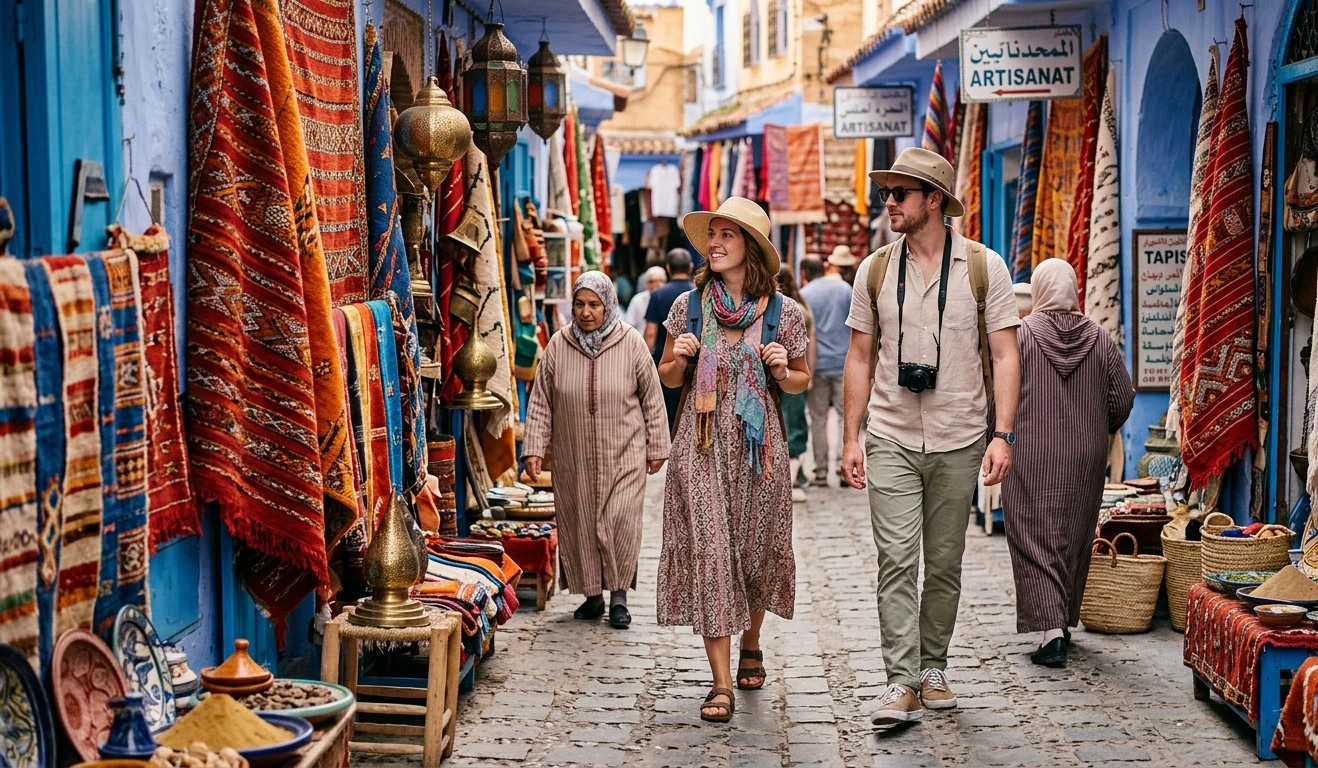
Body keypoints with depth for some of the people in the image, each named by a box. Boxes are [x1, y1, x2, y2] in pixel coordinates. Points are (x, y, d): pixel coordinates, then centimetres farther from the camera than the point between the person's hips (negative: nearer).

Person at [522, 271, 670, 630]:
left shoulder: (631, 343, -3)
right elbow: (540, 402, 4)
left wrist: (657, 448, 4)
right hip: (573, 458, 2)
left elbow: (652, 399, 3)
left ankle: (618, 593, 8)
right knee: (578, 525, 6)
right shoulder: (558, 346, 0)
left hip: (624, 456, -2)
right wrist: (533, 449, -3)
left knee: (621, 522, -9)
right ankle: (592, 594, 22)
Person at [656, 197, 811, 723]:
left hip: (757, 443, 0)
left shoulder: (783, 312, 1)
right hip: (701, 443, 0)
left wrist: (782, 371, -9)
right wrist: (679, 358, -8)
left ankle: (750, 646, 38)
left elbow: (802, 382, 12)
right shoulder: (689, 305, 4)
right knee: (708, 549, -7)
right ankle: (721, 683, -5)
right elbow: (668, 377, 14)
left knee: (755, 548, 10)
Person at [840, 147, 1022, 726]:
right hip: (891, 440, 1)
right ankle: (902, 683, -6)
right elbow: (859, 359, 9)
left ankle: (933, 667, 24)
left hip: (958, 442, 0)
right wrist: (850, 438, 2)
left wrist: (1002, 434, -11)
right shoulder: (874, 270, 5)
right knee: (897, 559, -8)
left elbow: (1004, 356, -1)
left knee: (945, 563, 9)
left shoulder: (983, 267, 0)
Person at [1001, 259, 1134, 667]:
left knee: (1034, 541, -1)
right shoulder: (1101, 339, 2)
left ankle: (1050, 630, -12)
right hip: (1086, 460, 4)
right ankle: (1064, 622, 27)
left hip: (1030, 457, -3)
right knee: (1075, 540, 16)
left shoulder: (1021, 334, -8)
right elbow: (1122, 400, 4)